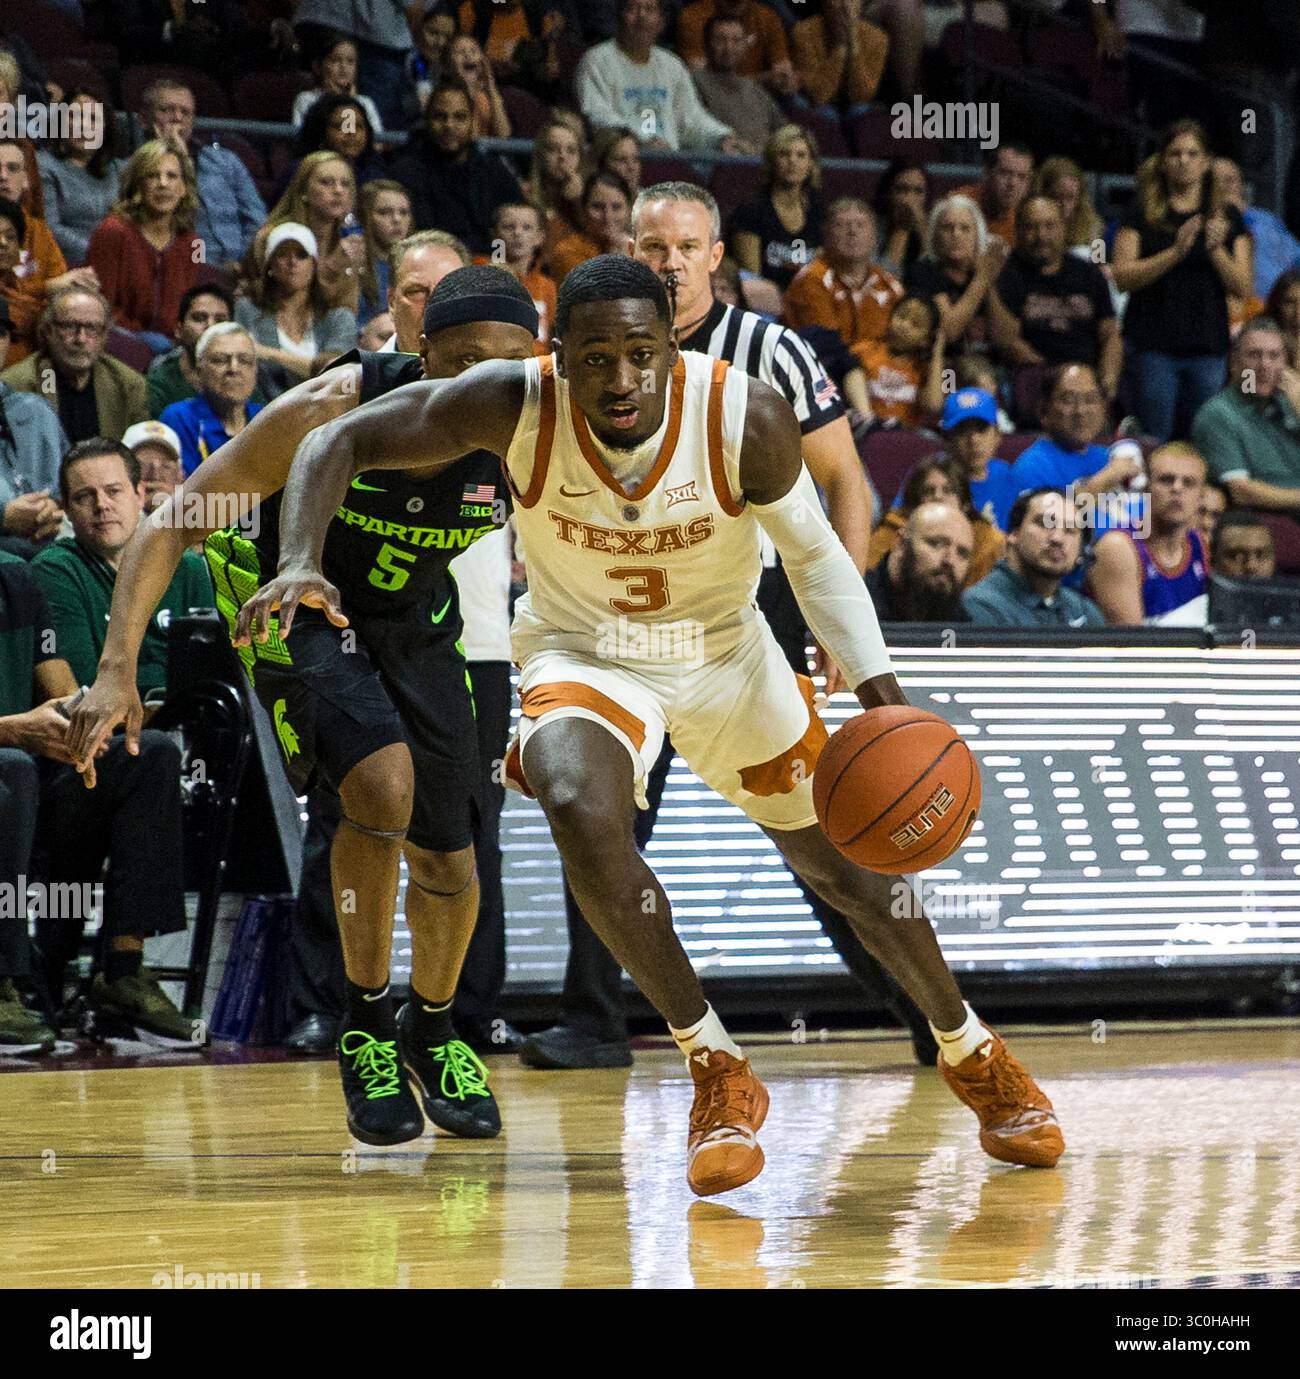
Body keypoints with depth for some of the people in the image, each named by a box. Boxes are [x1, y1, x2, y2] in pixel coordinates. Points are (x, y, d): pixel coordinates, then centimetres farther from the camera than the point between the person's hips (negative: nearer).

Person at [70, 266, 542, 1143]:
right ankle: (366, 1027, -8)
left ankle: (433, 1031, 36)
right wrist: (117, 669, -39)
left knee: (448, 858, 4)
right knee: (382, 784, -28)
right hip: (295, 603, -4)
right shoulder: (335, 411, -33)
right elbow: (172, 523, -29)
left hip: (413, 617, 4)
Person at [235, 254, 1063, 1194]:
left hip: (726, 650, 1)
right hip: (584, 653, -1)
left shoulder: (747, 418, -27)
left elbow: (815, 555, -11)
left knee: (847, 863, 11)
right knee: (581, 814, -32)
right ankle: (718, 1072, -16)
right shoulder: (516, 406, -28)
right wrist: (301, 563, -39)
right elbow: (340, 444, -21)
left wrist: (882, 693, -21)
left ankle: (970, 1050, 40)